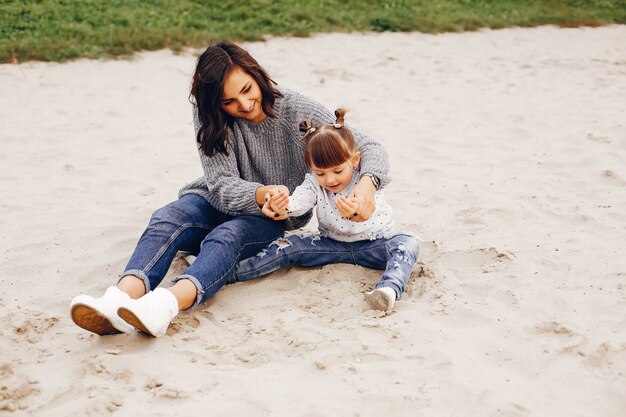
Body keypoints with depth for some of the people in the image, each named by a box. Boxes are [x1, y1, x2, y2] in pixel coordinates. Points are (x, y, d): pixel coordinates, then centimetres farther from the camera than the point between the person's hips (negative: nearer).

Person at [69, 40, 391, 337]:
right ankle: (122, 298, -55)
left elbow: (368, 148, -14)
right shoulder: (209, 115, -9)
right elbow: (222, 185, -18)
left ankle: (166, 304, -64)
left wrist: (367, 184, -37)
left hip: (274, 221, -2)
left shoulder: (297, 111, -13)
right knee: (168, 218, -29)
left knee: (228, 236, -36)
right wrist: (260, 194, -40)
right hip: (220, 206, 3)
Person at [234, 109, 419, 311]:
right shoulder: (314, 183, -8)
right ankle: (231, 272, -11)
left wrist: (356, 212, -63)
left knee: (407, 243, -32)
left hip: (373, 243, -3)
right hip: (332, 244, 3)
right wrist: (282, 206, -53)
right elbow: (298, 201, -28)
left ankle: (390, 288, -59)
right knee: (288, 245, -11)